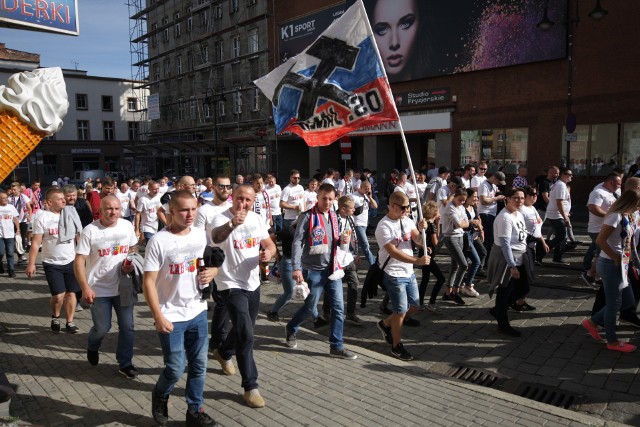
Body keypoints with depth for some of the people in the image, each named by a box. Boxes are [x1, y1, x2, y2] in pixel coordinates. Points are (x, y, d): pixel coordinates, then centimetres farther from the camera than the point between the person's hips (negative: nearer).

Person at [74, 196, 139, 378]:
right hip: (99, 289, -3)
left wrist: (129, 264, -8)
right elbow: (79, 261, -13)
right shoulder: (90, 230, -14)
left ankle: (125, 363, 23)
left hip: (123, 286, 3)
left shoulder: (127, 226, -3)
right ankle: (92, 348, 40)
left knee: (127, 327, 5)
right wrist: (85, 288, -21)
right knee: (102, 328, 5)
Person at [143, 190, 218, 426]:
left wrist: (211, 272, -9)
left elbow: (213, 262, 15)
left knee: (199, 365, 11)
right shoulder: (158, 241, -14)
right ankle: (160, 396, 35)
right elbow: (148, 282, -13)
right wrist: (158, 316, -17)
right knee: (176, 369, 3)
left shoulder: (201, 234, 1)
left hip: (198, 311, 5)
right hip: (171, 316, -4)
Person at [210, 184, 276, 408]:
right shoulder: (221, 219, -18)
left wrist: (268, 252, -15)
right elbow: (216, 237, -40)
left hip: (253, 282, 7)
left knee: (244, 329, 22)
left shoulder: (257, 219, 2)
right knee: (246, 334, -12)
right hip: (231, 284, -7)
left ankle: (223, 352, 52)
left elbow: (269, 244, 10)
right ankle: (250, 387, 0)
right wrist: (232, 224, -61)